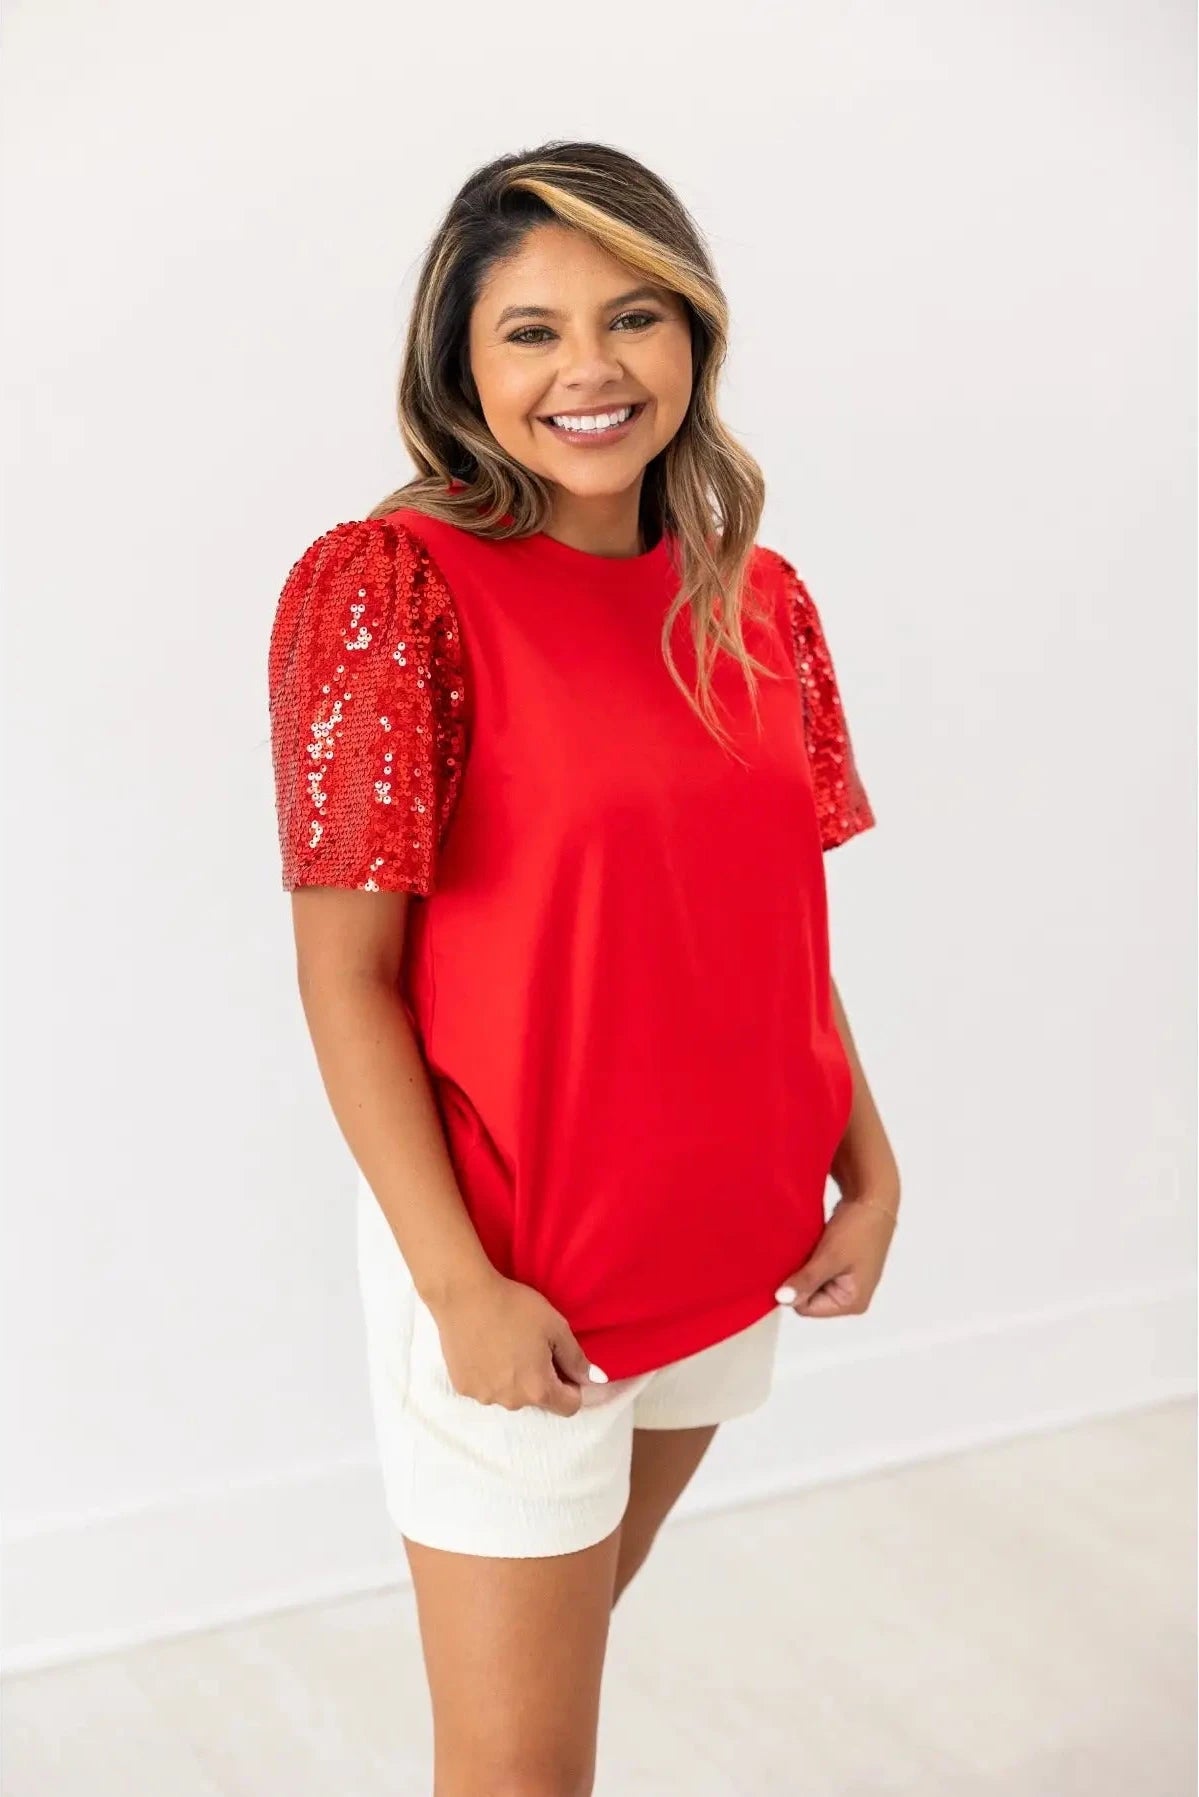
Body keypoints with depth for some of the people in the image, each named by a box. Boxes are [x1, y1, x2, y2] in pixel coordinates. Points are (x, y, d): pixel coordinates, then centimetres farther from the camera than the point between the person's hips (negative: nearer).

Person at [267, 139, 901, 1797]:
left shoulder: (759, 601, 3)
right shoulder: (390, 589, -15)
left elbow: (779, 928, 10)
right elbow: (347, 977, -15)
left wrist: (870, 1171, 5)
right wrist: (461, 1284, -18)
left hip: (726, 1251, 5)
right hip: (510, 1272, -5)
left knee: (579, 1628, 23)